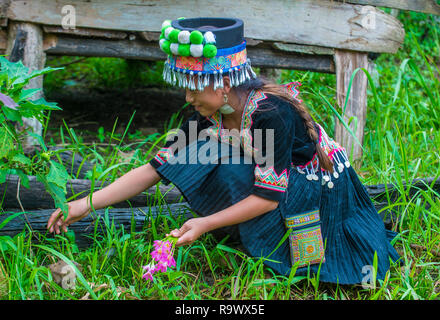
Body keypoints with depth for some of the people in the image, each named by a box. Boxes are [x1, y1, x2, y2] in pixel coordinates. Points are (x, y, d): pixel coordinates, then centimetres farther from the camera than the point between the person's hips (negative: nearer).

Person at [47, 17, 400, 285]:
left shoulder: (271, 112, -32)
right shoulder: (209, 115, -11)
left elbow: (268, 196, -30)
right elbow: (155, 168, -11)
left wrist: (206, 223, -31)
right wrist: (87, 203, -17)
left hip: (319, 188, -7)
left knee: (233, 172, -28)